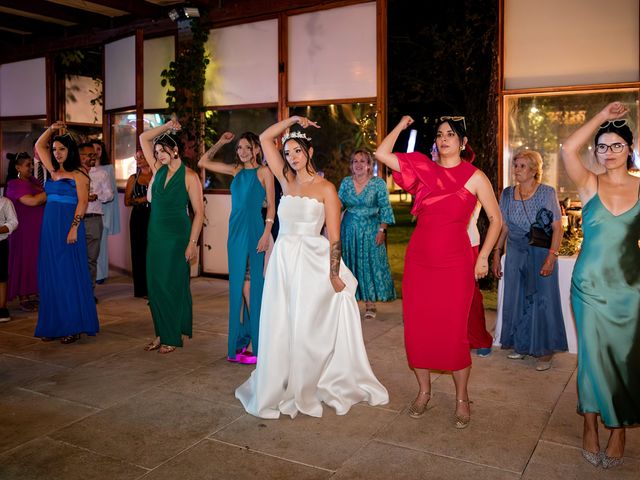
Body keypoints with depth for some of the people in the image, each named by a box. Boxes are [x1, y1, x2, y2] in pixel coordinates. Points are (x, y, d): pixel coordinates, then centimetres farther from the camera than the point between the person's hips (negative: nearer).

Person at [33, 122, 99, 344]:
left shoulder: (78, 175, -4)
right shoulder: (53, 170, 15)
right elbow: (38, 146, 27)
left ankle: (73, 327, 1)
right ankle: (54, 325, 12)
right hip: (49, 228, 7)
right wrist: (50, 129, 16)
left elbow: (82, 202, -12)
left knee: (69, 275, -5)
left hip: (68, 228, -7)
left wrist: (74, 228, -19)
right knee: (50, 276, 6)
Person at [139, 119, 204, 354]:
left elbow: (199, 212, -9)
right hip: (155, 234, 6)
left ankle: (173, 337, 11)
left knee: (172, 285, 0)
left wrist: (193, 243, -14)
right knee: (155, 284, 7)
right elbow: (143, 139, 16)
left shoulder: (189, 176, -7)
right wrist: (165, 126, 5)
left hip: (177, 236, -6)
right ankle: (161, 333, 19)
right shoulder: (158, 169, 10)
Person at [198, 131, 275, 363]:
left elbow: (271, 205, -5)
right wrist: (219, 143, 11)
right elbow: (203, 162, 18)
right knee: (238, 283, 9)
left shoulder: (263, 172, -2)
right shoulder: (236, 170, 12)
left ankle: (257, 342, 4)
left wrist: (266, 234, -13)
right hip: (236, 230, 6)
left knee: (250, 284, -6)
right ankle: (241, 339, 19)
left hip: (254, 230, -5)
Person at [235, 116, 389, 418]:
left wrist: (334, 274, -9)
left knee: (307, 331, 2)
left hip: (312, 263, -4)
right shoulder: (286, 180, 10)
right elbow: (265, 139, 14)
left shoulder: (326, 188, -1)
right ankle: (277, 390, 20)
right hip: (282, 261, 4)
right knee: (279, 330, 6)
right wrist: (291, 120, 11)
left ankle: (304, 392, 18)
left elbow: (334, 237, -4)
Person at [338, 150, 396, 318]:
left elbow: (385, 208, -4)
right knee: (350, 264, 6)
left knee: (371, 263, 0)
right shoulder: (346, 182, 5)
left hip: (370, 230, -3)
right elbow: (338, 204, 10)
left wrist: (382, 230, -10)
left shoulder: (378, 183, -3)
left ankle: (370, 303, 7)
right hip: (349, 229, 3)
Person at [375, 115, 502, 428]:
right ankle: (424, 391, 26)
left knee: (454, 332, 0)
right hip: (419, 260, 3)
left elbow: (495, 219, 4)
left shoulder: (474, 177, -1)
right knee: (417, 329, 7)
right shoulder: (423, 169, 6)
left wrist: (483, 257, -1)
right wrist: (402, 125, 8)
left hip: (455, 263, -3)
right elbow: (381, 153, 2)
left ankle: (462, 399, 20)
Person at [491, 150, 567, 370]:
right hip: (515, 254, 4)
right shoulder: (507, 194, 5)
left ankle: (544, 351, 12)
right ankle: (521, 345, 24)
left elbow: (558, 228, -9)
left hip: (540, 254, -4)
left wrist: (551, 257, -18)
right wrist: (496, 255, 6)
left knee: (542, 300, 0)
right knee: (516, 300, 9)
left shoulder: (547, 193, -8)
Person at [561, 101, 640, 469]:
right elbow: (568, 149, -18)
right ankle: (591, 425, 22)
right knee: (593, 356, 4)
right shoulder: (589, 185, -1)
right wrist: (602, 116, -11)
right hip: (590, 285, -1)